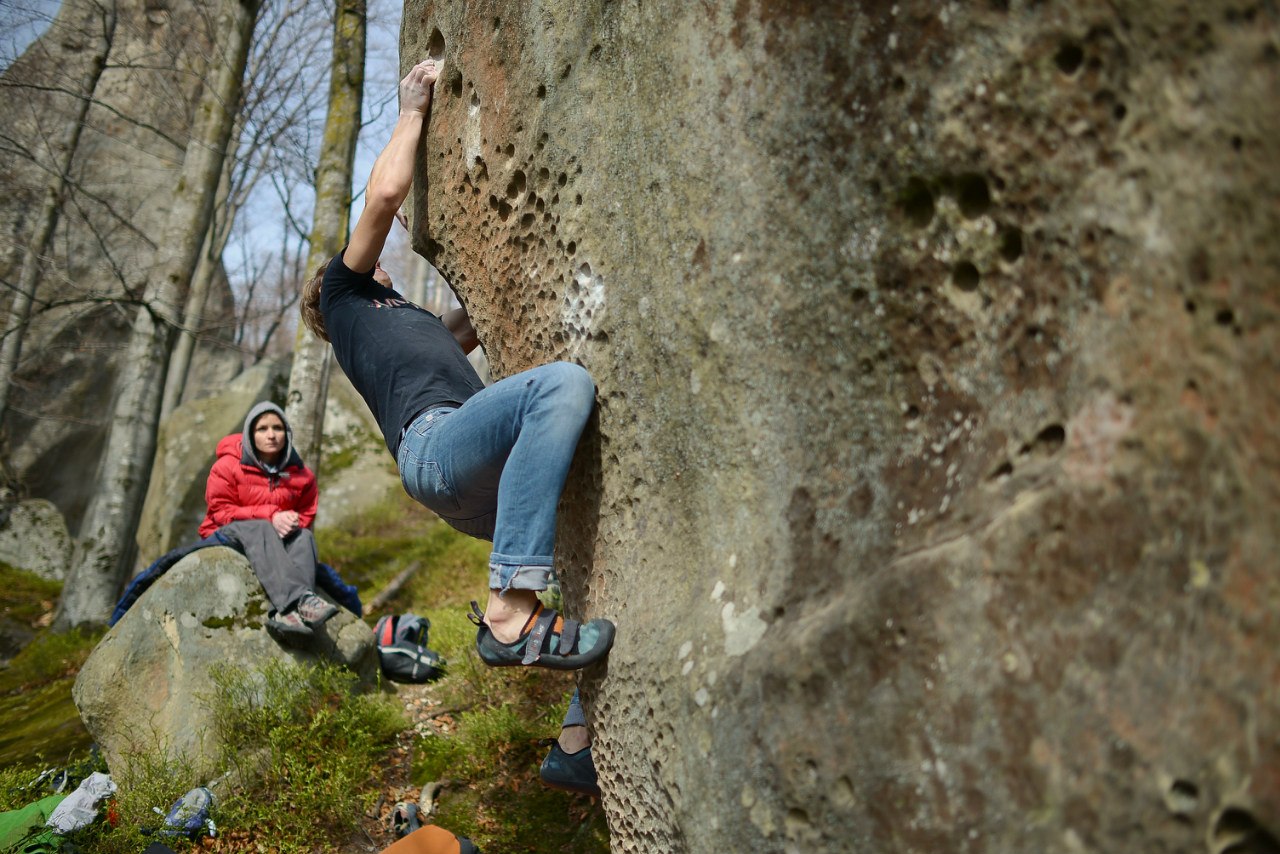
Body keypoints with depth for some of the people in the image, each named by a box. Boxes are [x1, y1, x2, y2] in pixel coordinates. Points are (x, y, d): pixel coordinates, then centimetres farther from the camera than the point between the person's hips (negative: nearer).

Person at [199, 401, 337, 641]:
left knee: (304, 536, -29)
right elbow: (221, 512, -11)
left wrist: (292, 521, -19)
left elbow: (307, 514, 8)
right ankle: (301, 599, -61)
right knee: (261, 528, -37)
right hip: (228, 534, -3)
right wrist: (270, 516, -24)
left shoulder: (300, 474, 6)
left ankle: (284, 612, -56)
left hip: (277, 535, 3)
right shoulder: (228, 466, -5)